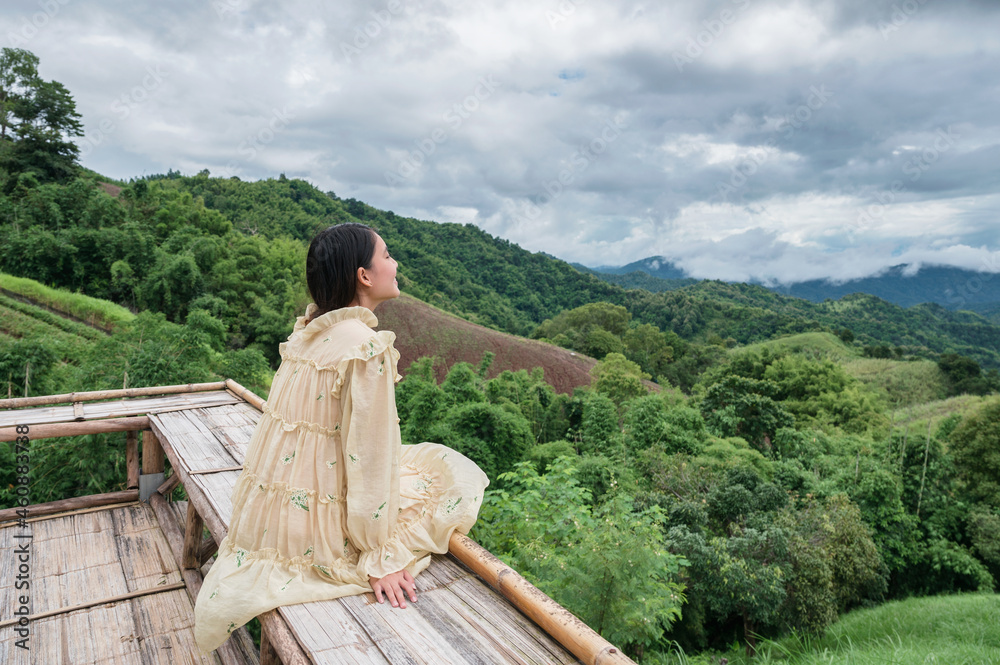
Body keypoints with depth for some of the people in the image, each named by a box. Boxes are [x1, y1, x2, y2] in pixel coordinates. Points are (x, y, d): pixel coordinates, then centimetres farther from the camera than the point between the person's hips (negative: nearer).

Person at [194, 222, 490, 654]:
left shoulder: (305, 331, 3)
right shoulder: (367, 347, -22)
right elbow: (369, 454, -21)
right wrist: (379, 557, -13)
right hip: (316, 528, -8)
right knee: (455, 474, 6)